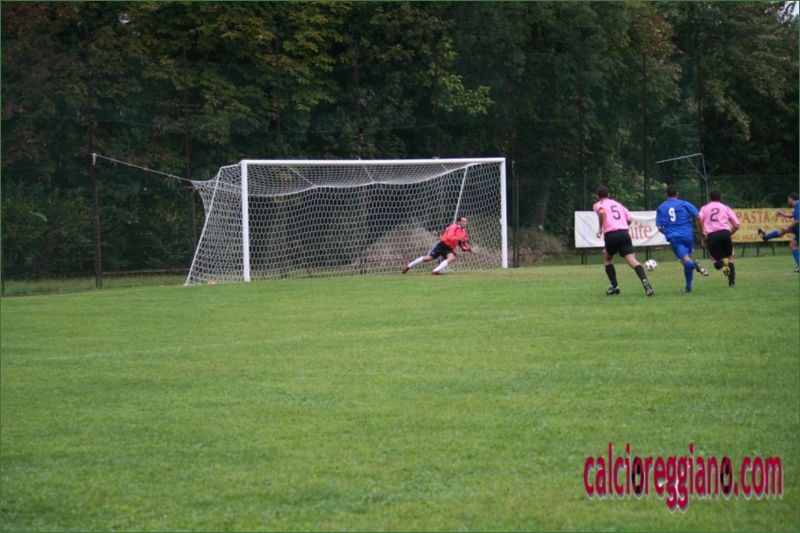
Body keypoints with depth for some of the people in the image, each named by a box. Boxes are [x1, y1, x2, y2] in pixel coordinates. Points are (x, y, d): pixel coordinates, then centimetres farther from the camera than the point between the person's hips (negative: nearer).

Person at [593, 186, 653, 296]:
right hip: (624, 233, 3)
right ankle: (644, 280, -37)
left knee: (607, 258, 24)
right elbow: (629, 219, 21)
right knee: (632, 259, -11)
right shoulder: (617, 204, 28)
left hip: (611, 234, -3)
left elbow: (601, 212, -12)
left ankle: (614, 286, 18)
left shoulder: (598, 205, 13)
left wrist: (601, 228, -4)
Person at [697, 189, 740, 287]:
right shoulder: (725, 208, 21)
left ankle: (722, 263, -26)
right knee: (729, 258, 19)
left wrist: (703, 233, 2)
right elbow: (736, 225, 13)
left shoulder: (705, 208, 20)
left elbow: (699, 219, -3)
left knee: (717, 262, 12)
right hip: (724, 232, 0)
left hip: (711, 235, 0)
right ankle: (732, 282, 1)